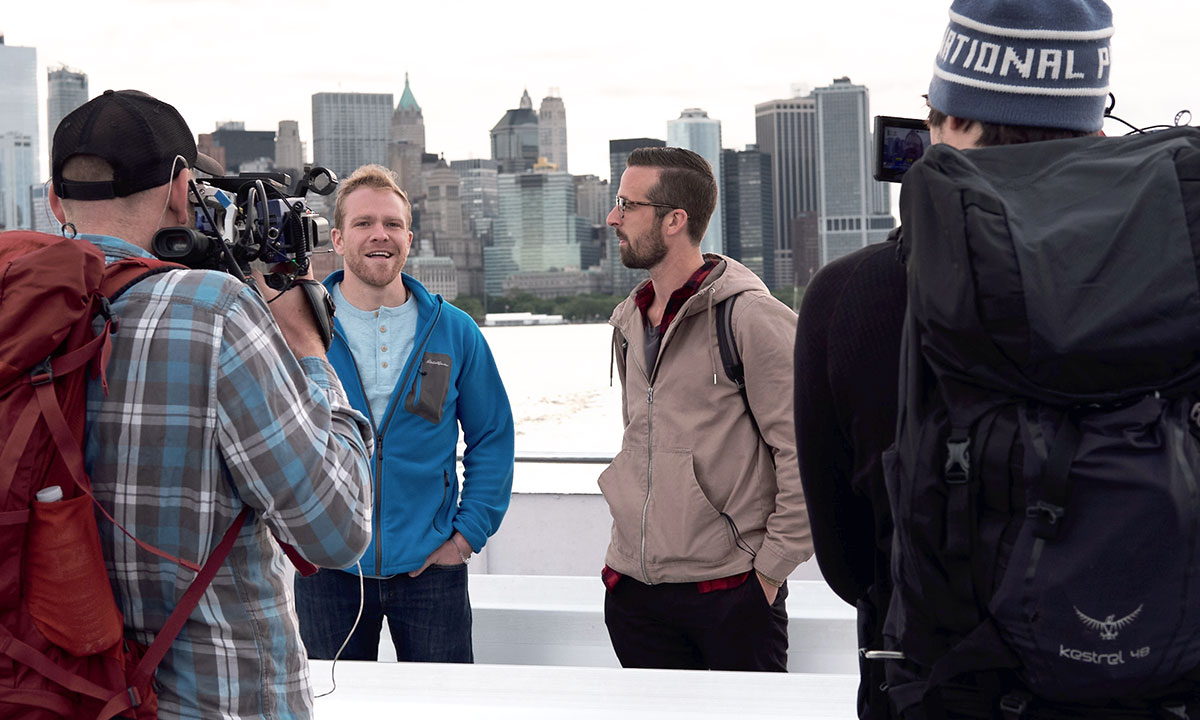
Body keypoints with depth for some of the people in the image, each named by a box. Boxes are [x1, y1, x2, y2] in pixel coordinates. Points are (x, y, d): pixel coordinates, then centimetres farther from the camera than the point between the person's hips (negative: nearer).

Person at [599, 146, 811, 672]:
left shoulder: (752, 317, -11)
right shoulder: (629, 321, 13)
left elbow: (804, 456, -11)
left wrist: (771, 567, -11)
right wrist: (627, 545, 16)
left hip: (730, 591, -6)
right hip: (634, 591, 7)